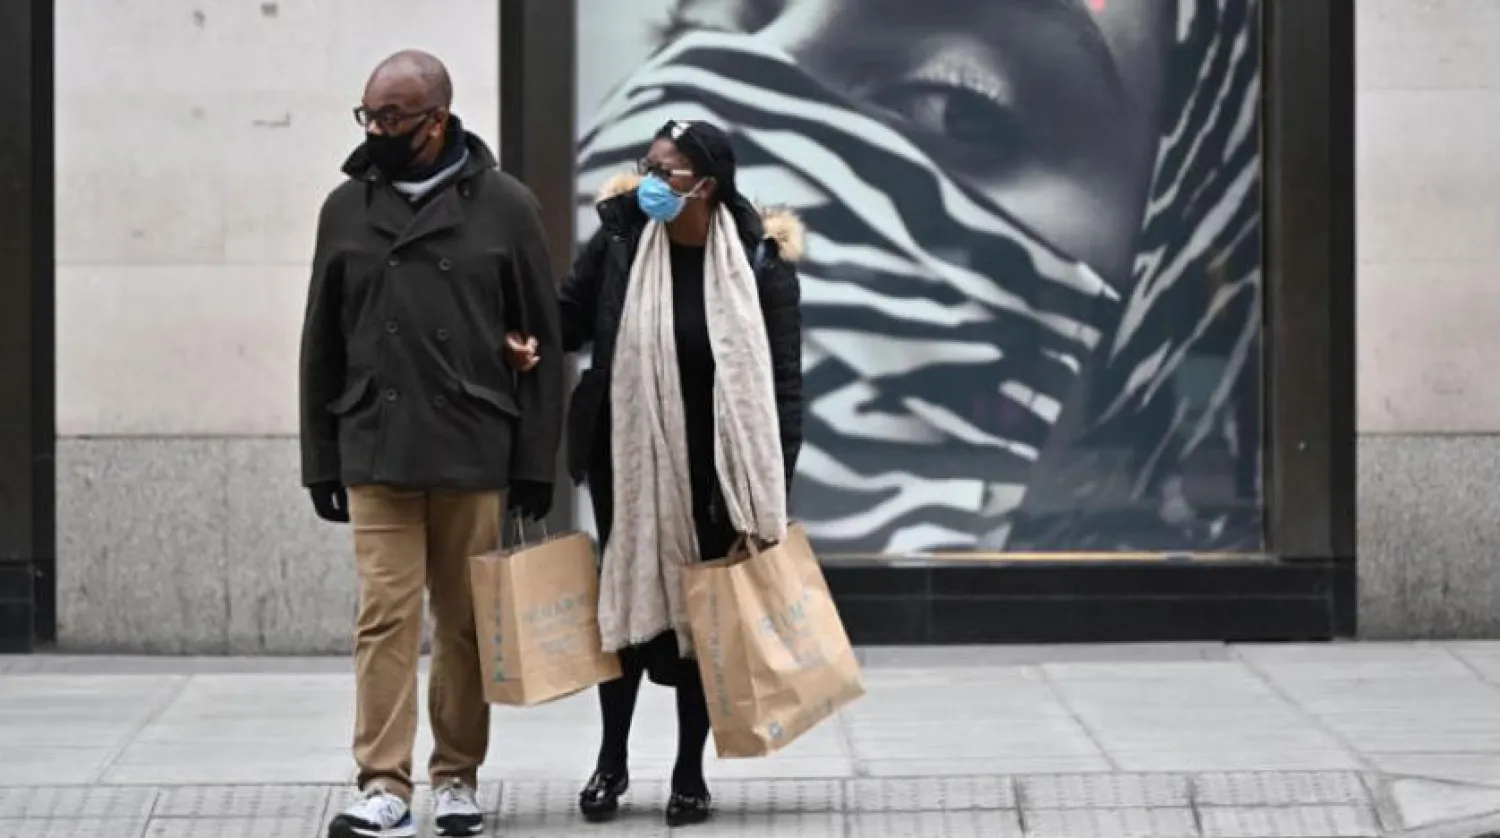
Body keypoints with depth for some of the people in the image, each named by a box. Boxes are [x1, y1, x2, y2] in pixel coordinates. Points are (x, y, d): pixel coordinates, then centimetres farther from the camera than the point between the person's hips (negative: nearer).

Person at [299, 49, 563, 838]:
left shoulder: (503, 206, 1)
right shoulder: (348, 207, 8)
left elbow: (541, 342, 2)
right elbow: (323, 345, 12)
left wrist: (536, 463, -1)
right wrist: (321, 460, 9)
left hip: (474, 454, -1)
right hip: (376, 452, 1)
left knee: (465, 623, 7)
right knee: (384, 618, -5)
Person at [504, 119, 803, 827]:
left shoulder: (760, 262, -11)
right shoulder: (621, 242, -6)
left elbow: (782, 377, -7)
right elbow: (571, 312, 9)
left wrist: (776, 484, -10)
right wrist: (533, 344, -14)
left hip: (712, 469, -1)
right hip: (628, 460, 1)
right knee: (628, 601, 8)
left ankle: (689, 774, 19)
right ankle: (611, 761, 25)